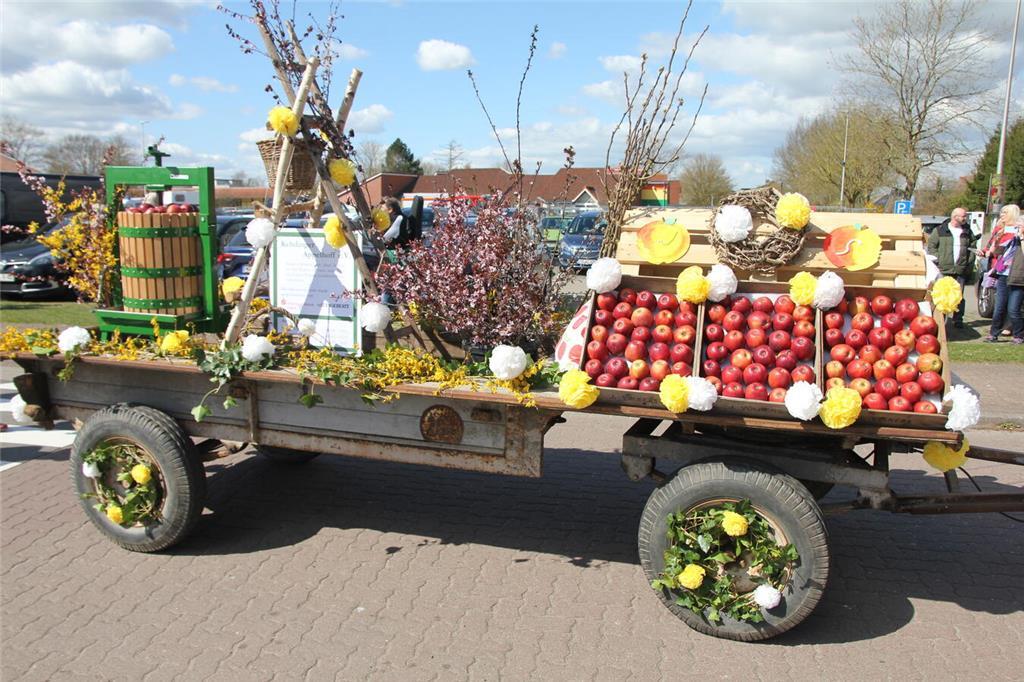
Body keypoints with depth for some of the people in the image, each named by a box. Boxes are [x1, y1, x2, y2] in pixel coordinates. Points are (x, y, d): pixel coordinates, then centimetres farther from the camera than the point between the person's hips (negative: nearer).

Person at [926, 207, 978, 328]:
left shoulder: (967, 232, 12)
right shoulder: (940, 230, 1)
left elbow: (972, 247, 16)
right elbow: (931, 246, 1)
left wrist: (969, 262, 4)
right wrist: (938, 260, -7)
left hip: (961, 270, 3)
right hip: (944, 269, -3)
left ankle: (958, 320, 12)